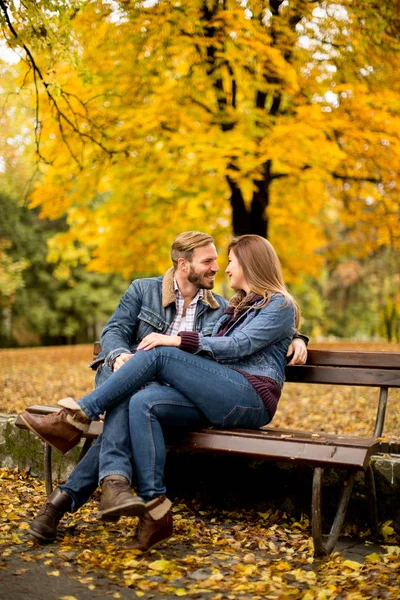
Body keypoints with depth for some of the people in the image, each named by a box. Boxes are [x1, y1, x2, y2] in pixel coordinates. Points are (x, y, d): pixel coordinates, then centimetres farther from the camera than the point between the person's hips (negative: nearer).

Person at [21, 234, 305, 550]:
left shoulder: (280, 305, 3)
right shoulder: (237, 306, 30)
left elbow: (239, 346, -11)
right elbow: (211, 351, 21)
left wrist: (178, 340, -17)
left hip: (251, 399, -8)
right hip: (218, 400, 8)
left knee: (159, 354, -21)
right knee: (142, 402, -20)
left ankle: (78, 416, -15)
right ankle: (154, 508, -26)